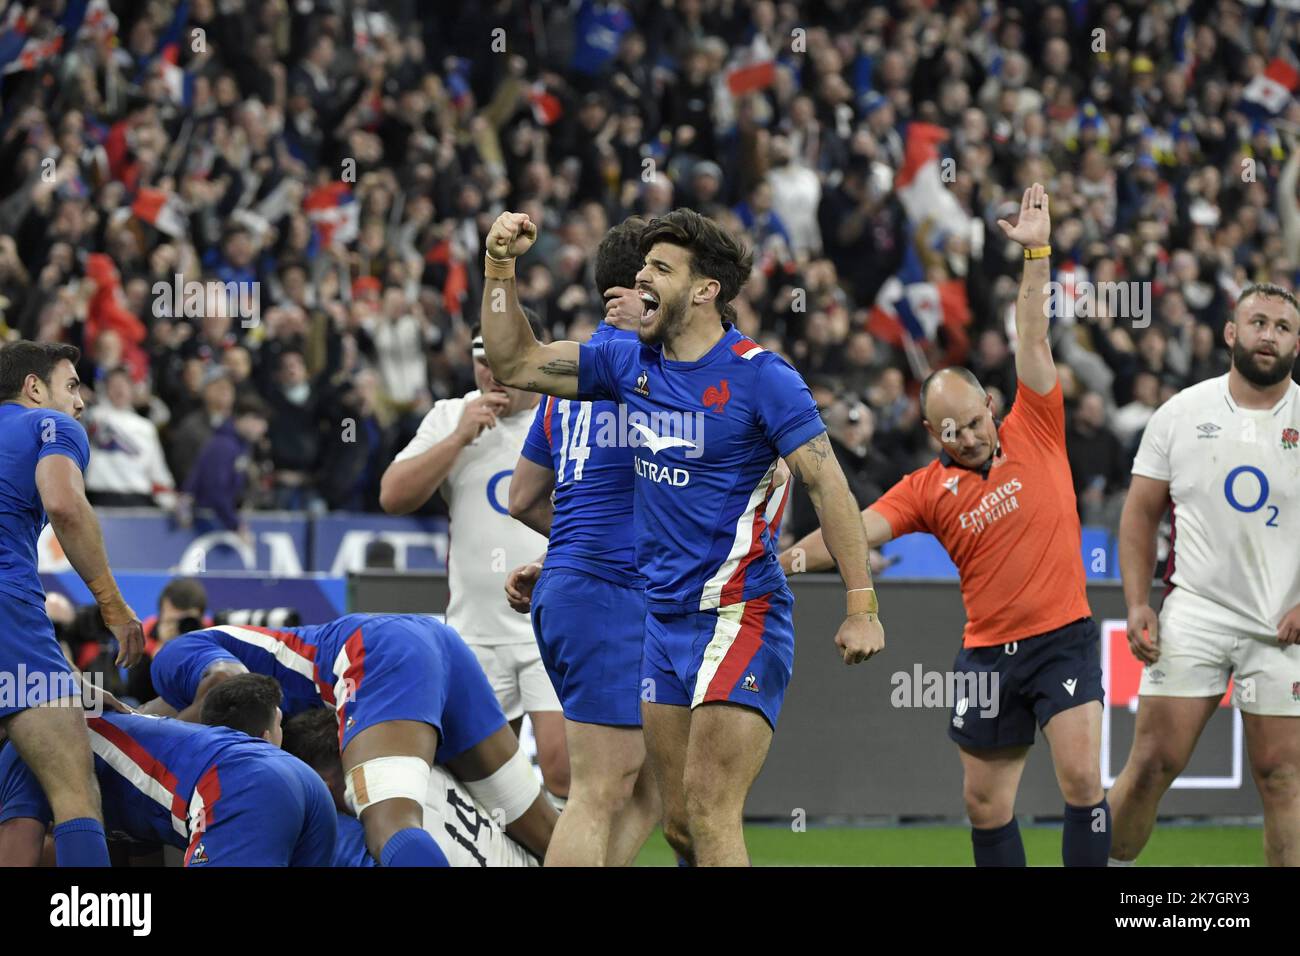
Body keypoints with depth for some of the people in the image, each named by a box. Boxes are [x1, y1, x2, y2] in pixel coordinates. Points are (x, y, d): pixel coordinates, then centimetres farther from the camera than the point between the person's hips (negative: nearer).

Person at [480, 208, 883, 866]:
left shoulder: (760, 377, -11)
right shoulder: (630, 363, 9)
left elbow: (827, 484, -12)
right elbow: (515, 365, 17)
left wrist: (861, 606, -17)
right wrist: (500, 267, 5)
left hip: (741, 615, -7)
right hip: (664, 617, 7)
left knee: (709, 816, -16)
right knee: (679, 826, 8)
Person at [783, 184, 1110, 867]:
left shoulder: (1033, 434, 2)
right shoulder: (928, 489, 5)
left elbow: (1031, 338, -2)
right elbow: (855, 531, -2)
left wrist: (1036, 252, -7)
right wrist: (779, 562, -16)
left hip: (1063, 638, -3)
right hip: (987, 651, 3)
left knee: (1081, 778, -16)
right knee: (985, 802, 7)